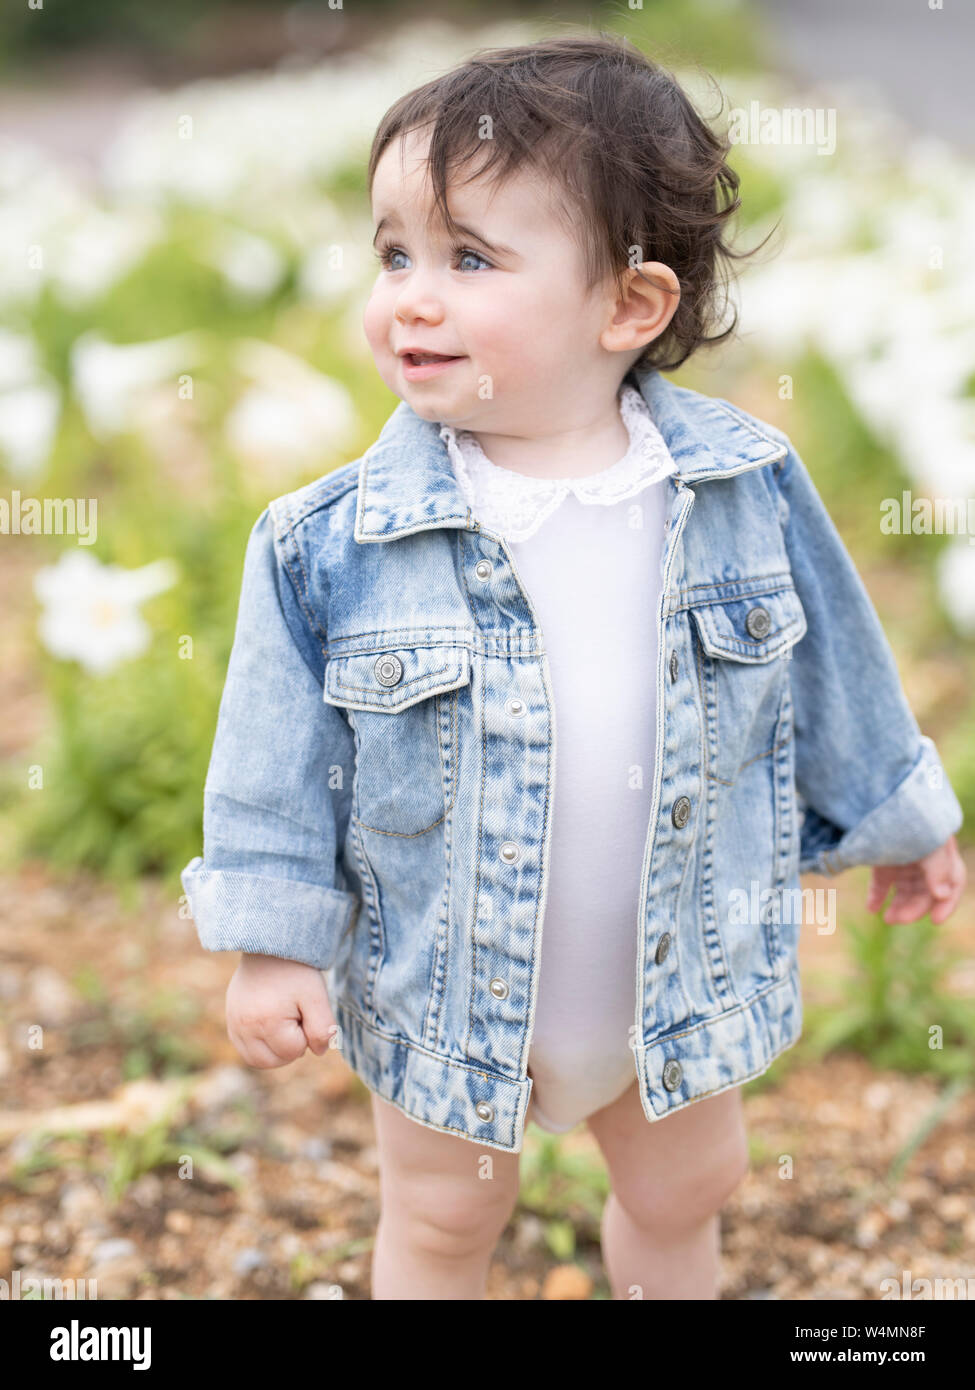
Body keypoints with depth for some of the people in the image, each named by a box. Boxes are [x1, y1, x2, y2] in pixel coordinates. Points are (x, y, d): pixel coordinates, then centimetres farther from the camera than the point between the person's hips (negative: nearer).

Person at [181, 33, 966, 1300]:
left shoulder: (748, 491, -14)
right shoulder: (334, 541, -19)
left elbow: (831, 667, 2)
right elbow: (281, 757, -9)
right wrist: (274, 941, -7)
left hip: (681, 972, 2)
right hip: (441, 982, -1)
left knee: (684, 1192, 25)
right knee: (441, 1220, 20)